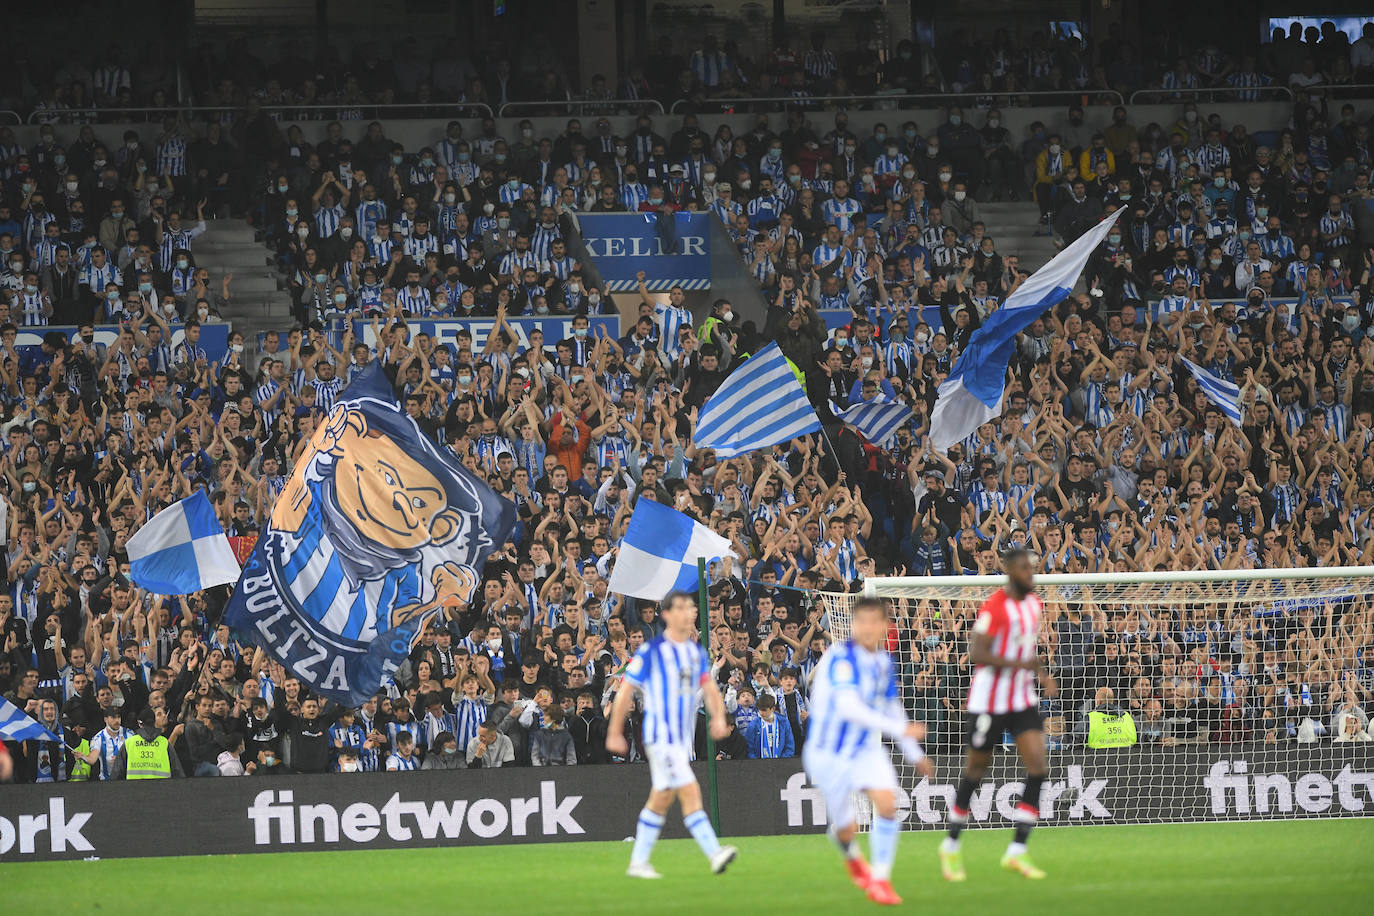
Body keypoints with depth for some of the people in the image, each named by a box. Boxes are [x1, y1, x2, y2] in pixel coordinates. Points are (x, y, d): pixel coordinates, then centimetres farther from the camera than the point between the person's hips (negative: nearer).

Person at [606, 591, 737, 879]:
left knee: (661, 799, 12)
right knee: (690, 791, -17)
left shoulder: (696, 652, 11)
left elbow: (710, 688, 6)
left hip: (684, 737, 7)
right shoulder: (651, 652, -8)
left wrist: (718, 717, -14)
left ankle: (638, 861, 20)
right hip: (660, 734, -7)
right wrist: (615, 733, -2)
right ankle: (714, 853, -24)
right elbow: (625, 692, -4)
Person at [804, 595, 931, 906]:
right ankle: (852, 856, 44)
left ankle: (880, 880, -9)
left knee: (886, 802, -20)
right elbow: (848, 707, -34)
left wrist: (914, 754, 23)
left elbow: (892, 706, 18)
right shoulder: (841, 657, -22)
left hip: (866, 747, 5)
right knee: (845, 829, 5)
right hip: (829, 751, -5)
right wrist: (899, 729, -37)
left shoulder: (883, 662, 1)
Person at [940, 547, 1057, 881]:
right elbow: (976, 654, -24)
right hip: (989, 700, -6)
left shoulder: (1033, 603, 8)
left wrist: (1043, 675, 11)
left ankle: (1017, 852, -5)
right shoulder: (995, 607, -18)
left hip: (1023, 700, 6)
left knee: (1038, 768, -8)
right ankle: (951, 846, 23)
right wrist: (1018, 664, -31)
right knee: (975, 771, 5)